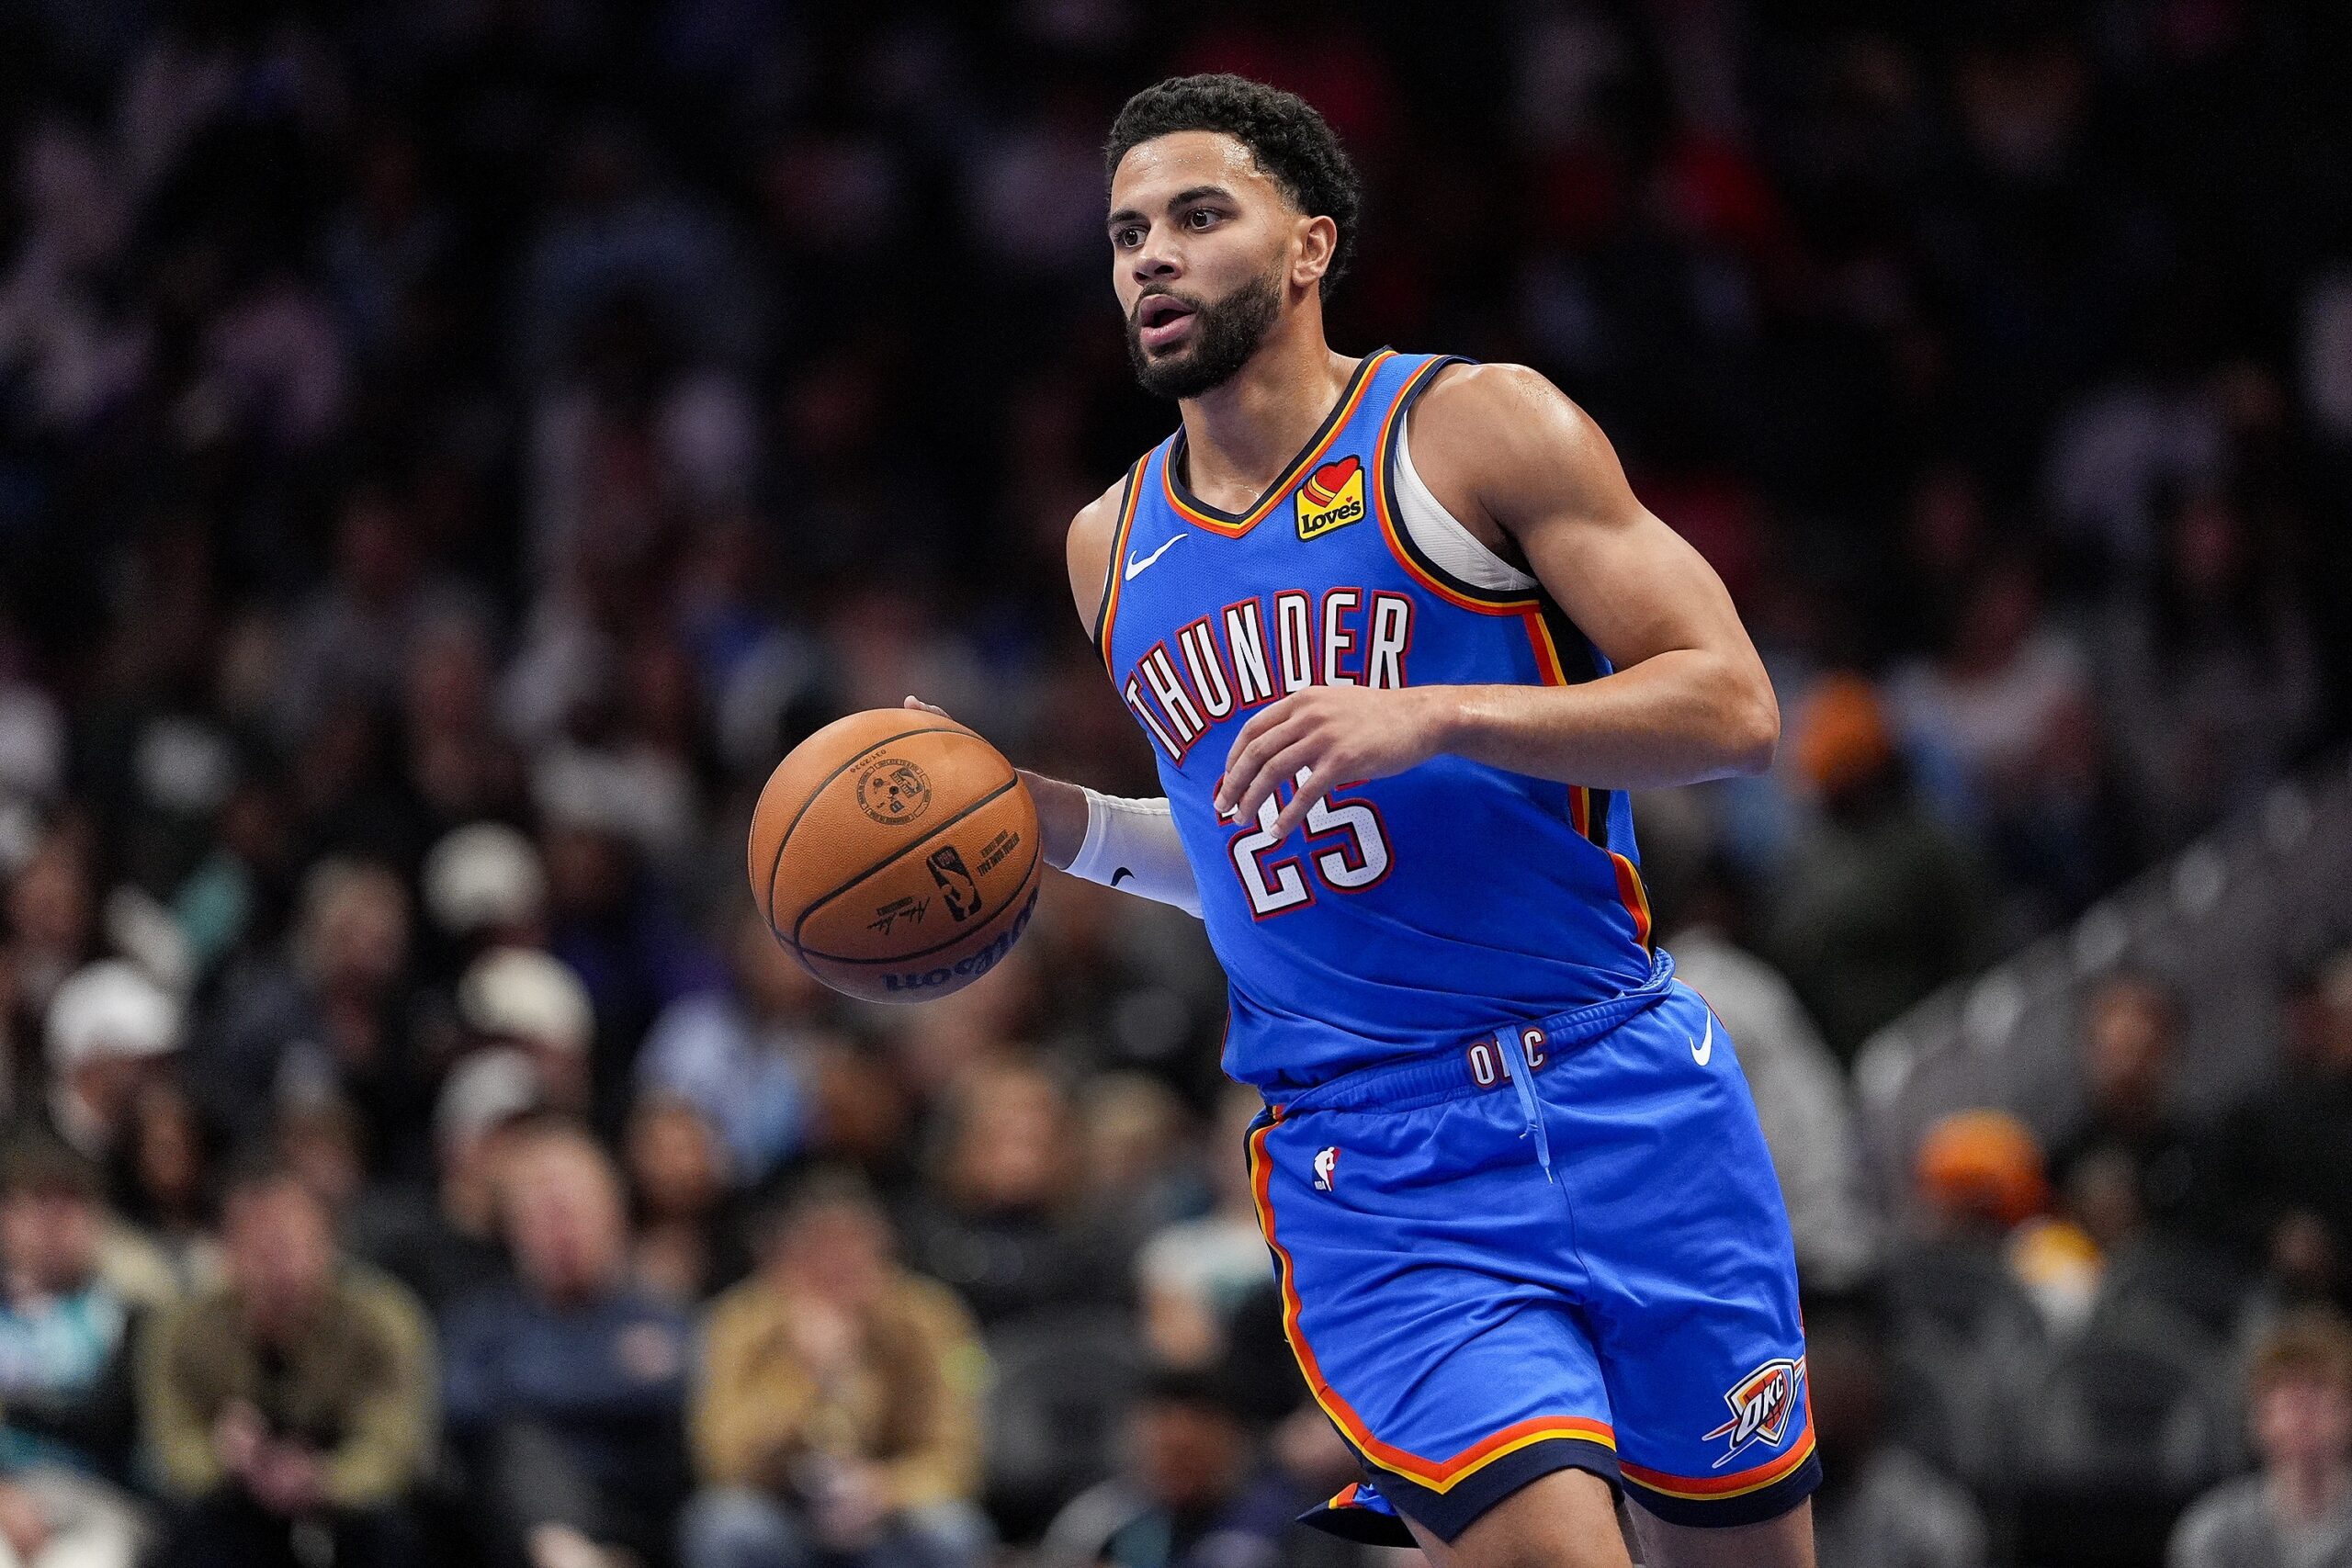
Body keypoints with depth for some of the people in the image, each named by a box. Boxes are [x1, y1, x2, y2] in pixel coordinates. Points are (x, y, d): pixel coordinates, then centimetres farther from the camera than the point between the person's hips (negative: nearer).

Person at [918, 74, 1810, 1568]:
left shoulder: (1473, 426, -2)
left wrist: (1430, 718, -19)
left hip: (1624, 1100, -1)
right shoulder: (1115, 549, 13)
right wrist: (1056, 823, 8)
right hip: (1367, 1171, 1)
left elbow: (1734, 706, -9)